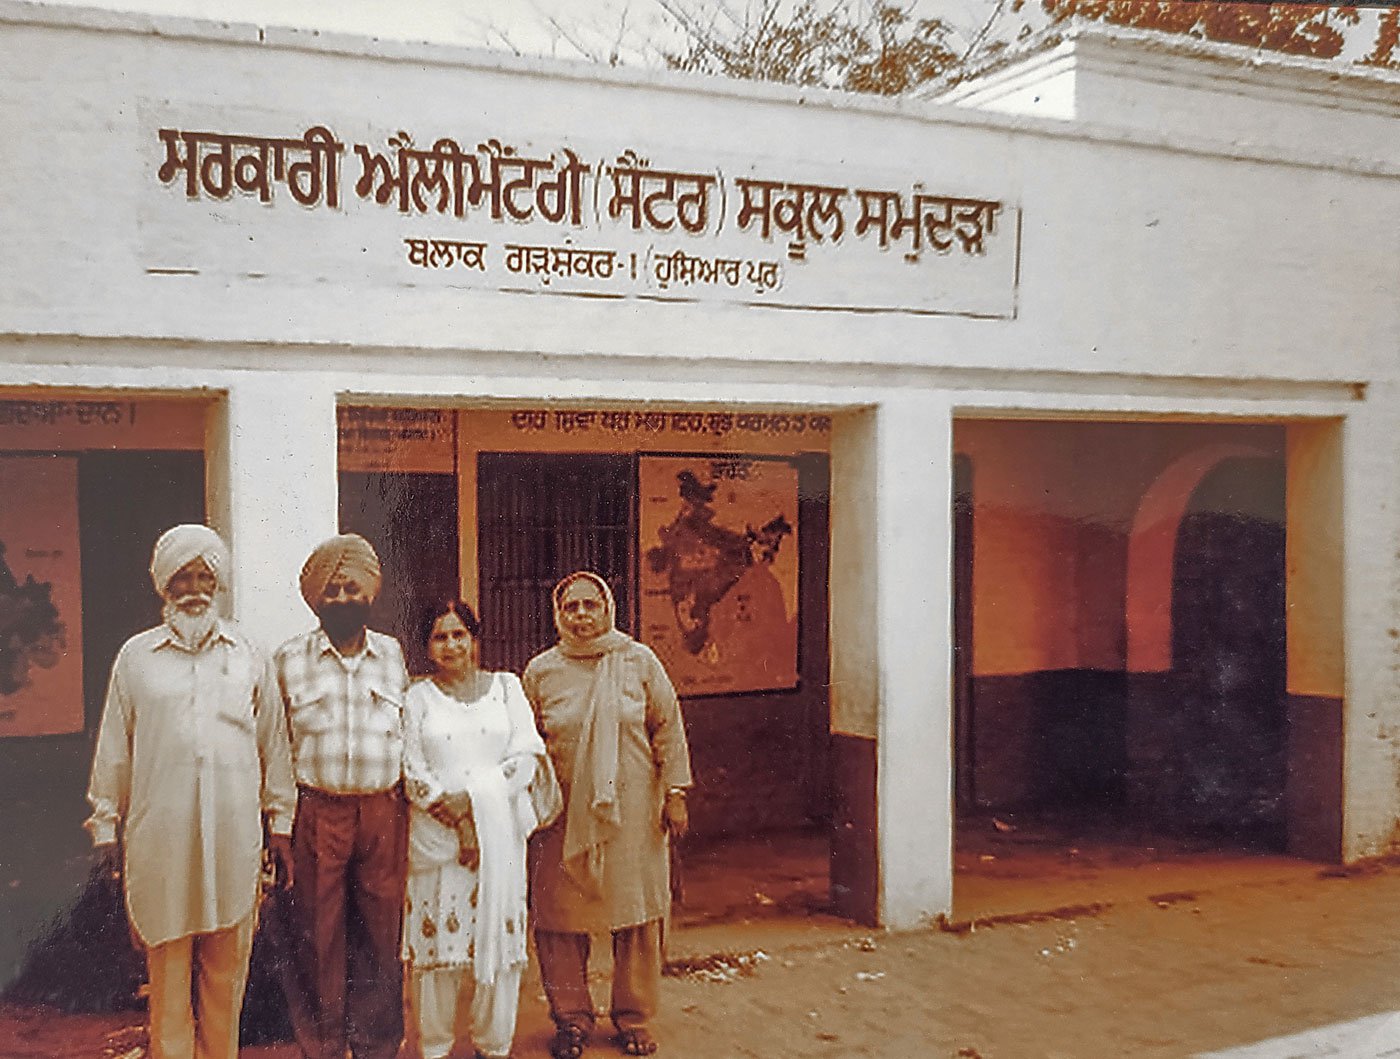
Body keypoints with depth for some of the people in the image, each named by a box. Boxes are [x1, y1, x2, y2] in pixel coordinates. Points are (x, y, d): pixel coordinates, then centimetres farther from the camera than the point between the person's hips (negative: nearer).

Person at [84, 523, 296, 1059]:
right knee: (168, 965, 3)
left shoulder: (248, 656, 9)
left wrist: (281, 824, 10)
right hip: (159, 835, -1)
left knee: (225, 967, 7)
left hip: (234, 833, 1)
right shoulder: (136, 656, 7)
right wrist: (106, 827, 9)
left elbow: (273, 743, 11)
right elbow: (113, 751, 10)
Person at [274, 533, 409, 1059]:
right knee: (318, 936, 4)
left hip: (383, 812, 2)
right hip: (316, 813, -1)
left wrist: (411, 803, 10)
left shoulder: (392, 654, 9)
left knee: (381, 932, 5)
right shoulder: (289, 659, 3)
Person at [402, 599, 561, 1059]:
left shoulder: (506, 687, 10)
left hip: (499, 829, 1)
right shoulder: (418, 697, 8)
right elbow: (412, 771, 0)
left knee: (499, 931, 1)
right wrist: (453, 817, -11)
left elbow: (527, 756, 1)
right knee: (436, 933, 0)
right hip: (435, 834, 0)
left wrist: (473, 798, -10)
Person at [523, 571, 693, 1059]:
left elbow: (667, 729, 5)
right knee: (560, 918, 2)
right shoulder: (541, 671, 4)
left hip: (633, 812, 0)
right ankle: (571, 1018, 19)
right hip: (564, 816, 0)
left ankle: (634, 1019, 20)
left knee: (637, 913, 5)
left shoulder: (638, 661, 2)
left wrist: (675, 794, 1)